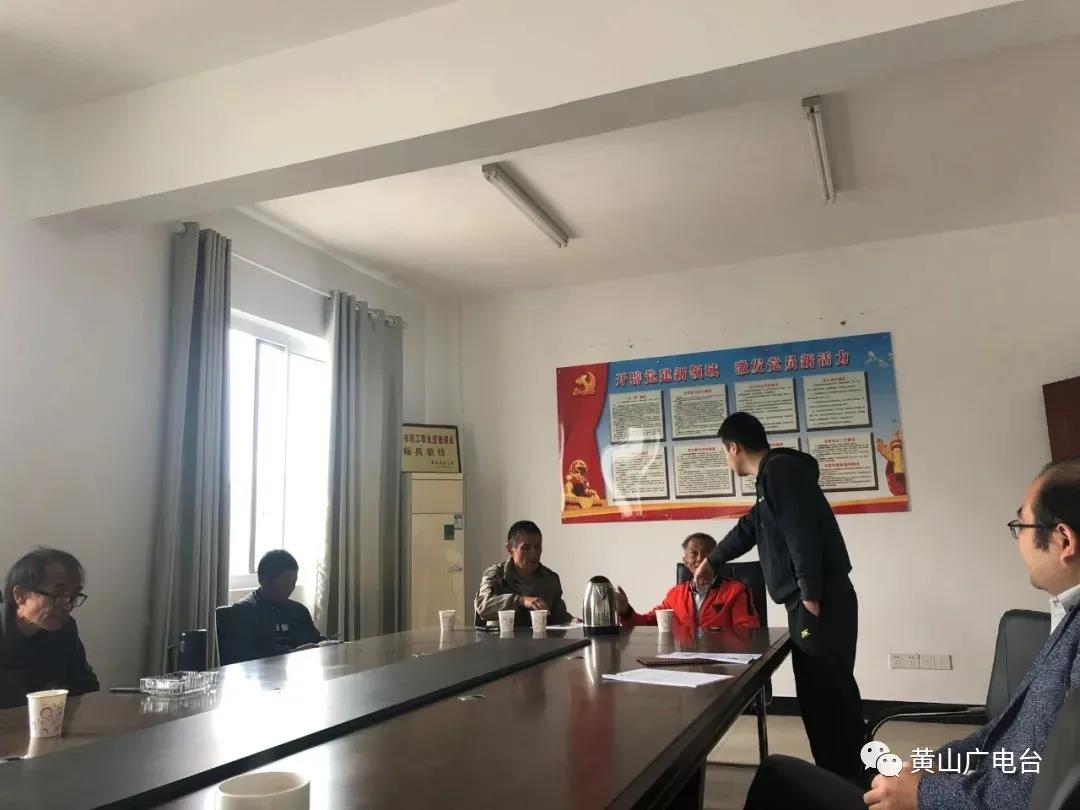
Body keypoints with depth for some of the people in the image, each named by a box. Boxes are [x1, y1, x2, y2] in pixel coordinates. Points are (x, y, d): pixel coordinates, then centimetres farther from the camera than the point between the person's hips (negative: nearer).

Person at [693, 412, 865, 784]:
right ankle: (838, 779, 18)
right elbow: (750, 527, 36)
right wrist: (712, 561, 48)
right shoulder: (774, 474, 22)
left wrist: (809, 594, -23)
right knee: (818, 694, 11)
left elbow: (801, 532, -20)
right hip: (810, 601, 10)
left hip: (821, 601, -10)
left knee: (830, 693, -7)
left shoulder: (780, 468, -9)